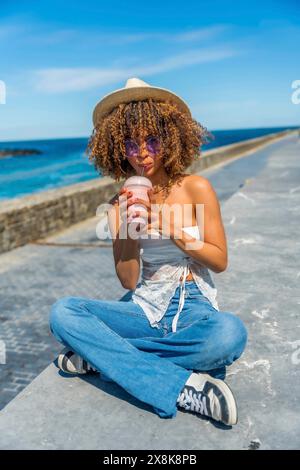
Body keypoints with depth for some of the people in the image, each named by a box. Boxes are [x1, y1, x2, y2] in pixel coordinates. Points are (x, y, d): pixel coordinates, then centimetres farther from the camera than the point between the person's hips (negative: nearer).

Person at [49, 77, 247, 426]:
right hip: (144, 308, 3)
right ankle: (183, 387, -25)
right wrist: (129, 230, -19)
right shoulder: (121, 205, 2)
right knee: (62, 311, -19)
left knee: (230, 332, -36)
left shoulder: (196, 188, -4)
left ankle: (99, 354, -18)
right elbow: (128, 282, -2)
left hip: (193, 307, -2)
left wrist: (170, 229, -15)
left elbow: (220, 261, -2)